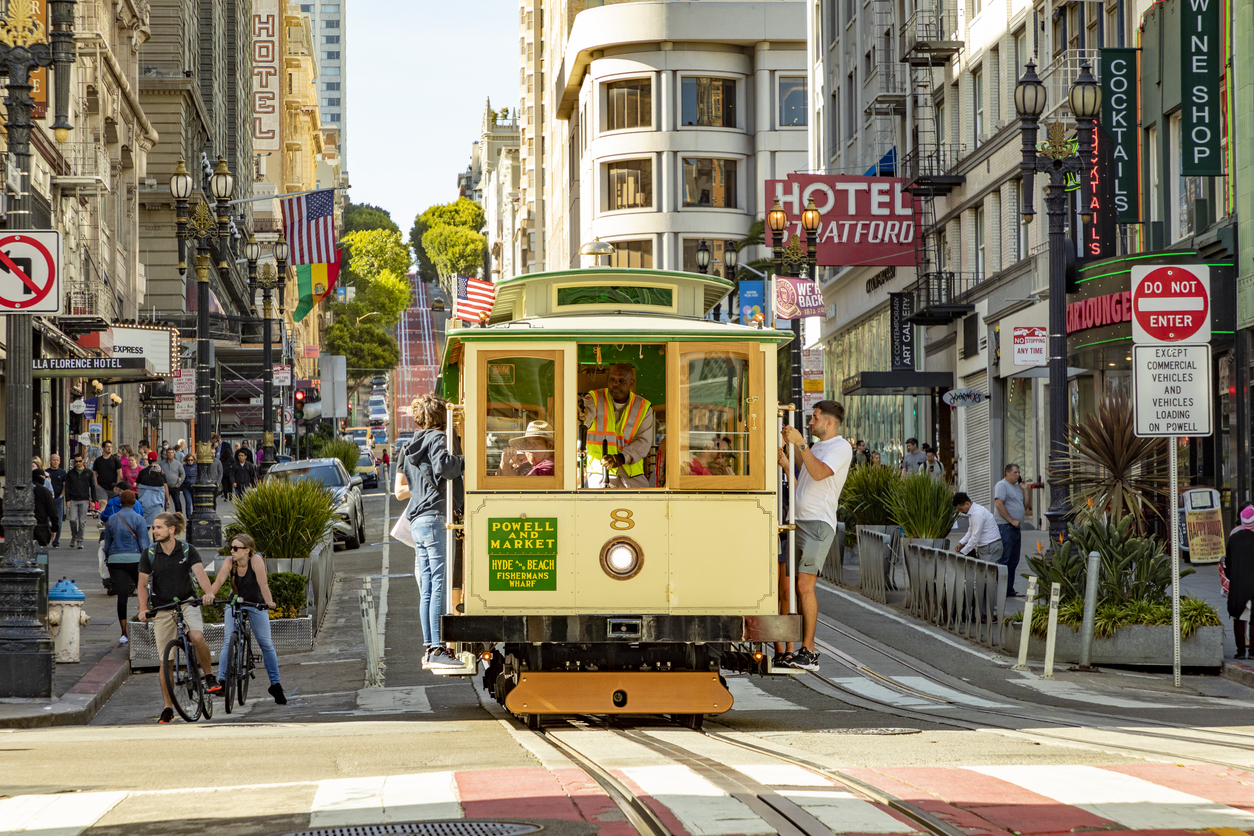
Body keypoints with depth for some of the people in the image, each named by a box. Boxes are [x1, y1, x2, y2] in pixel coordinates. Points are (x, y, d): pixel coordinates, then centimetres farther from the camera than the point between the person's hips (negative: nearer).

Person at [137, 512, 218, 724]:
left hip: (187, 602, -2)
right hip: (162, 608, 2)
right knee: (166, 660, 0)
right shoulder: (149, 554, -2)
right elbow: (143, 584, 0)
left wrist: (209, 592, -39)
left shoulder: (187, 550, -6)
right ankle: (168, 708, 9)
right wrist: (143, 609, -15)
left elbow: (200, 572, -20)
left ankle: (210, 677, -7)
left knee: (197, 637, -31)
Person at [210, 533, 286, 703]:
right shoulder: (230, 562, -16)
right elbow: (219, 580, -28)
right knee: (229, 640, -14)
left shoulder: (256, 560, -24)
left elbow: (262, 583, -34)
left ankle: (275, 685, 3)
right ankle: (221, 680, -12)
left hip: (256, 605, -2)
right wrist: (209, 595, -46)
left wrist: (269, 601, -49)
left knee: (266, 643, -5)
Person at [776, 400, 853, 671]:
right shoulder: (815, 449, 26)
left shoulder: (841, 447, -2)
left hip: (818, 523, -9)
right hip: (798, 522, 9)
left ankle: (808, 652, -13)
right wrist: (786, 464, 11)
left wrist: (800, 444, -19)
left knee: (804, 585, -14)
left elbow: (819, 473, -19)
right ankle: (804, 650, 5)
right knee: (793, 587, 2)